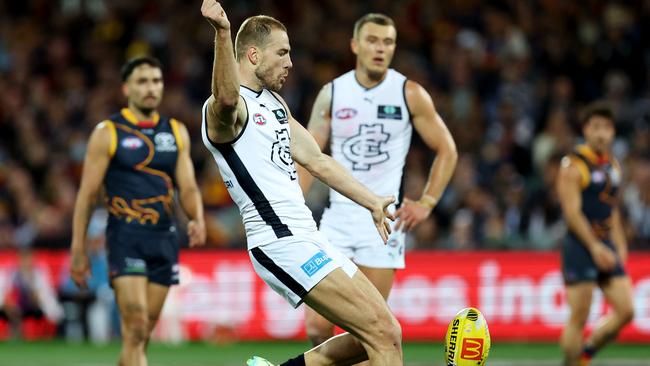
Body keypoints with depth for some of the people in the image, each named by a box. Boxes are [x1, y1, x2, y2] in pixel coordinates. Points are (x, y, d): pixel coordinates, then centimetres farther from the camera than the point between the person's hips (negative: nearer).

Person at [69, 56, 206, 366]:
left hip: (165, 238, 5)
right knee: (135, 328, -15)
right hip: (126, 238, -5)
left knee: (145, 331, 6)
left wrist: (197, 219, -12)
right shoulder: (107, 133, -1)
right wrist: (78, 250, -4)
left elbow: (188, 187, 9)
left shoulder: (176, 131, 12)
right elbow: (87, 195, -1)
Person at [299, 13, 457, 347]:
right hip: (338, 215, 1)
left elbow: (446, 150, 7)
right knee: (317, 324, -7)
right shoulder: (331, 94, 3)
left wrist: (426, 203, -2)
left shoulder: (410, 94, -1)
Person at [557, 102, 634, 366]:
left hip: (606, 247, 7)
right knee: (579, 318, -6)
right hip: (580, 247, -7)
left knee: (626, 311, 0)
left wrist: (620, 246, 15)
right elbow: (572, 212, -15)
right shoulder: (573, 166, -9)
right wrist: (595, 247, -21)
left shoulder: (613, 165, 14)